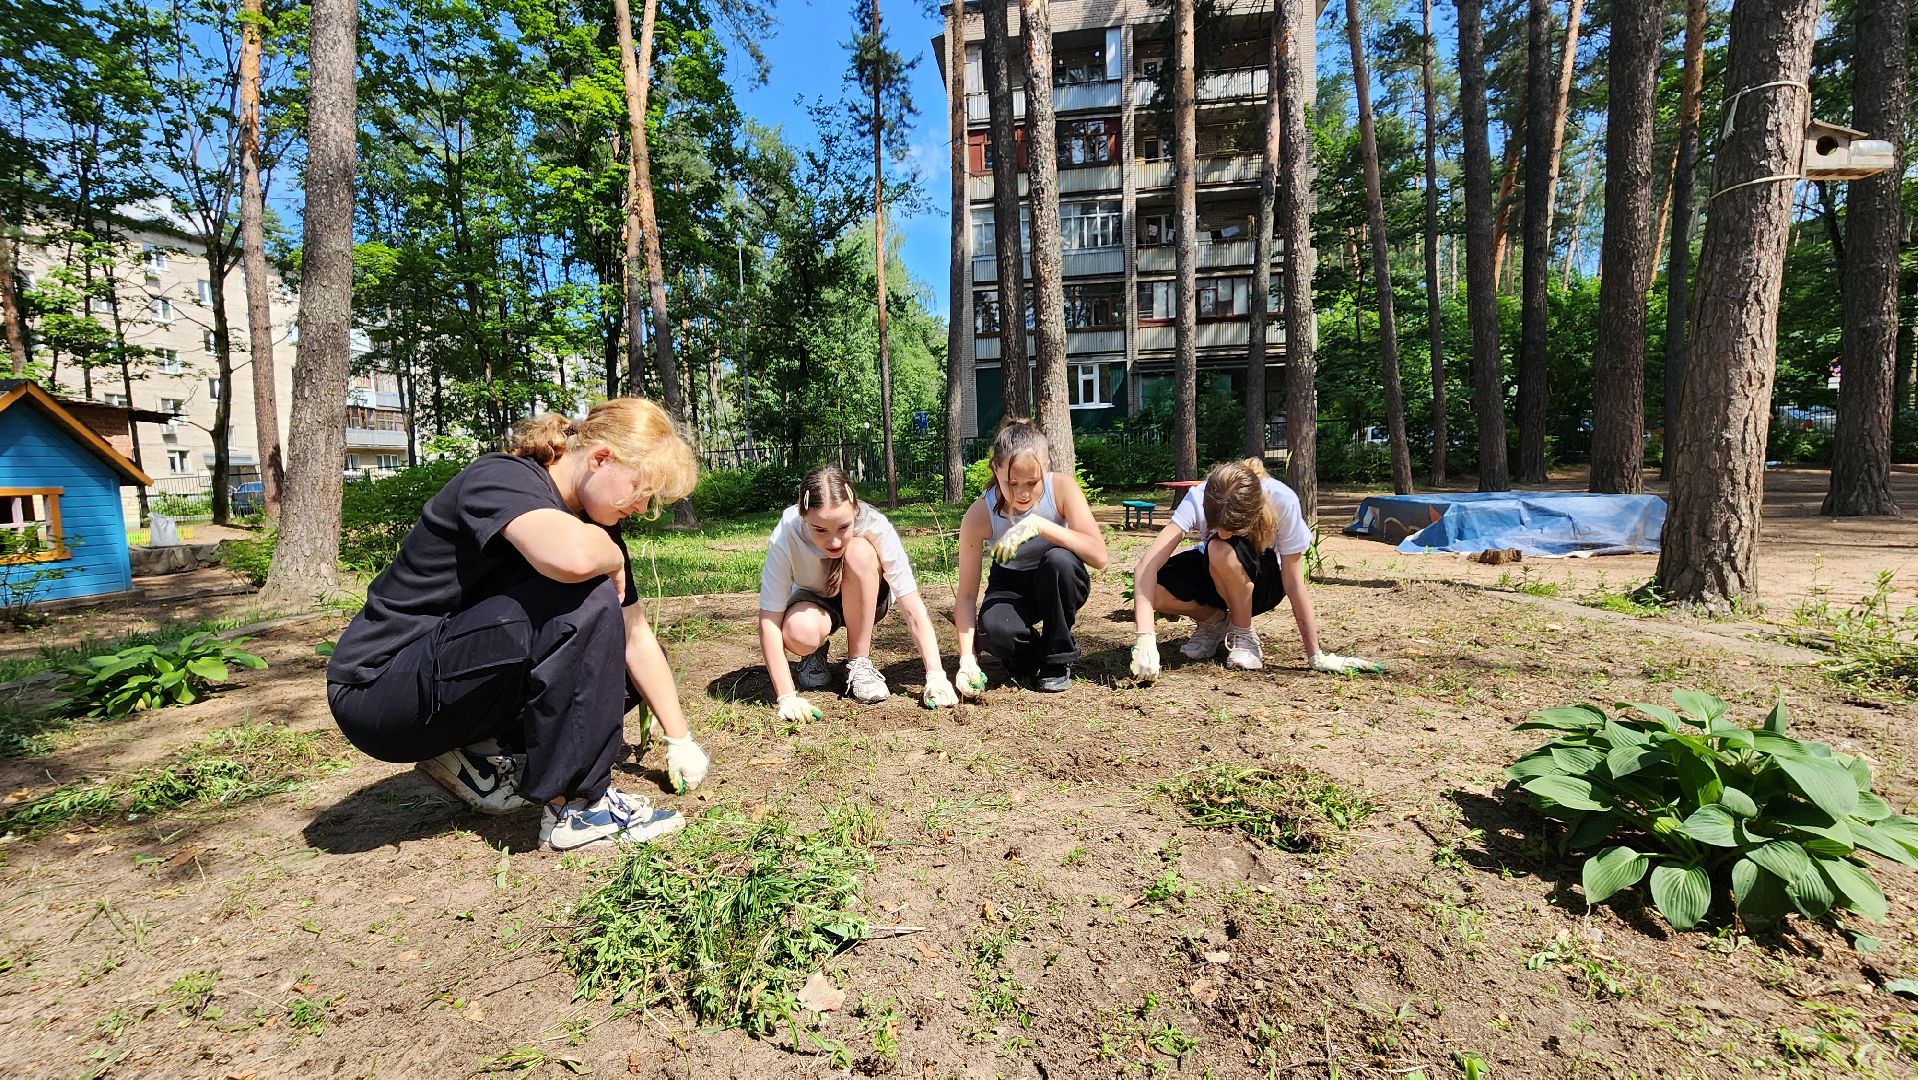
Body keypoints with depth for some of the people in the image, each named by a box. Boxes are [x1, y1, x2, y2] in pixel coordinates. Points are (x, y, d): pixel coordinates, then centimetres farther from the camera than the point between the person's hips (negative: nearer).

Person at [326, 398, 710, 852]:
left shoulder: (595, 526, 2)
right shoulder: (502, 478, -21)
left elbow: (636, 639, 5)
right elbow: (571, 558, -45)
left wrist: (679, 738, 5)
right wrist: (612, 559, -21)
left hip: (451, 679, 8)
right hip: (376, 690, -8)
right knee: (584, 602, -27)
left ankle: (481, 753, 3)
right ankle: (577, 806, -18)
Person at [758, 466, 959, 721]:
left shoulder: (876, 527, -32)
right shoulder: (786, 535, -32)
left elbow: (912, 606, -32)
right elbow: (769, 620, -30)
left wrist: (936, 674, -40)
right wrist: (787, 696, -37)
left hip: (864, 602, 1)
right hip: (814, 601, -1)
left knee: (859, 551, -33)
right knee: (799, 633, -37)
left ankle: (859, 664, -16)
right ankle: (816, 653, 2)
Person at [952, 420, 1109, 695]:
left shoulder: (1061, 487, -23)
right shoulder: (979, 514, -24)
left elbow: (1099, 556, -32)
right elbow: (966, 594, -20)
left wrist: (1040, 525, -42)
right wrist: (967, 659, -32)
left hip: (1057, 582, 1)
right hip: (1011, 585, 0)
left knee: (1059, 559, -35)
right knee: (995, 628, -34)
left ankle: (1057, 661, -10)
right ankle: (1030, 656, 6)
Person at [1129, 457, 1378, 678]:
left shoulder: (1282, 501, -32)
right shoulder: (1198, 499, -30)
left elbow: (1294, 584, -24)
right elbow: (1147, 566, -40)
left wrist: (1316, 657, -20)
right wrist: (1145, 640, -50)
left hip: (1264, 581, -1)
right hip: (1213, 571, 2)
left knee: (1221, 550, -37)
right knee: (1153, 589, -30)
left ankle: (1244, 634, -10)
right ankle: (1213, 620, 2)